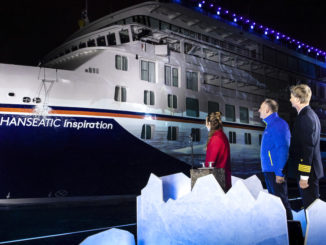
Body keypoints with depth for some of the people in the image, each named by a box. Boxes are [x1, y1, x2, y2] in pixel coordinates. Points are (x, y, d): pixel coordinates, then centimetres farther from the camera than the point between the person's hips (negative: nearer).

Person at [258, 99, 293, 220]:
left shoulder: (278, 124, -13)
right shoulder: (270, 125, 18)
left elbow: (283, 149, -19)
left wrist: (279, 172, -23)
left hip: (276, 171, -10)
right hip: (269, 170, 10)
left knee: (281, 200, -7)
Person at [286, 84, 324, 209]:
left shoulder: (305, 118, -18)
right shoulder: (311, 115, 14)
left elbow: (307, 148, -22)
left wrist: (304, 176, -21)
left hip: (308, 171, -10)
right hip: (312, 170, 10)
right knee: (312, 204, 17)